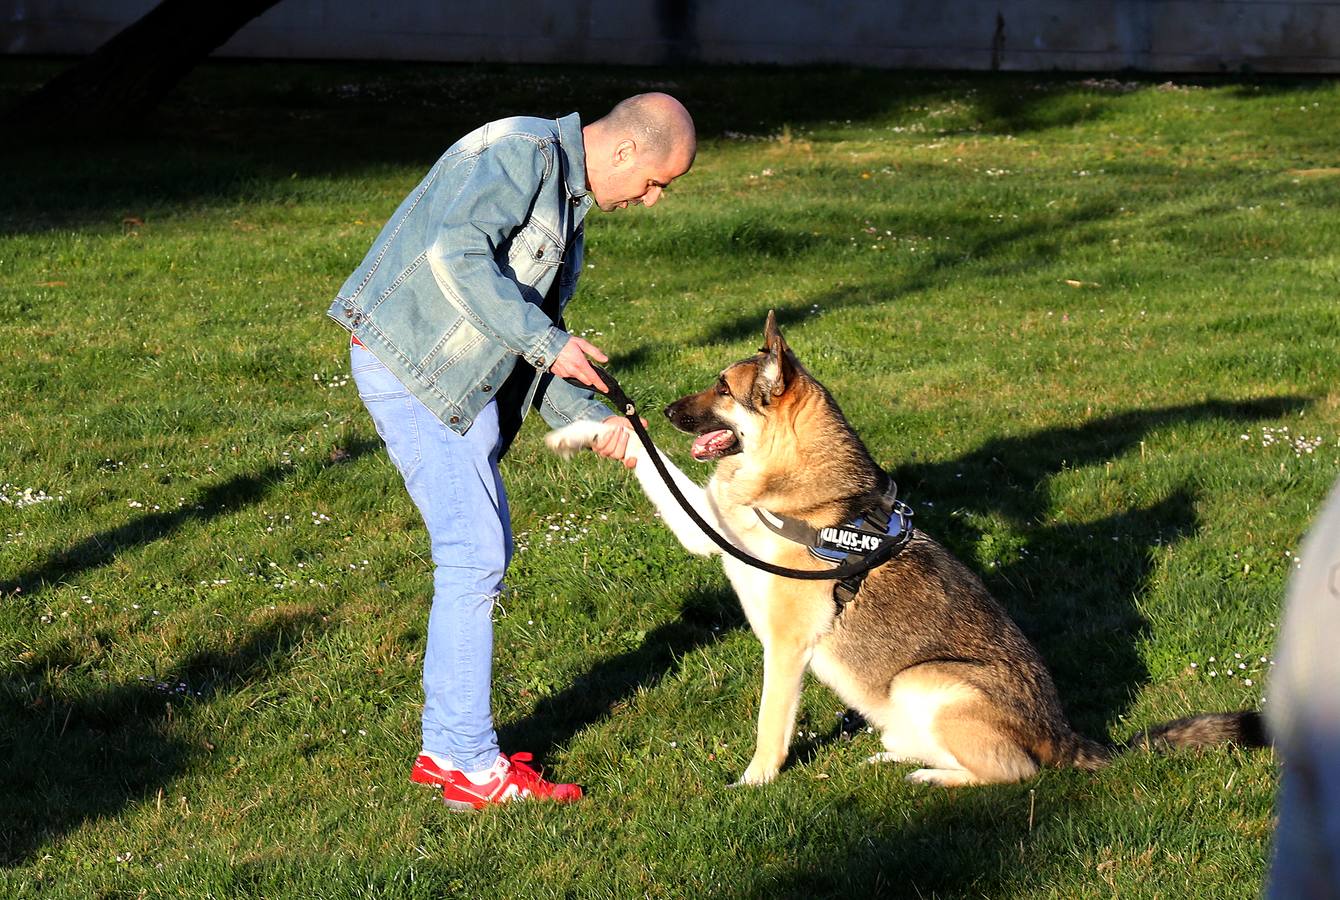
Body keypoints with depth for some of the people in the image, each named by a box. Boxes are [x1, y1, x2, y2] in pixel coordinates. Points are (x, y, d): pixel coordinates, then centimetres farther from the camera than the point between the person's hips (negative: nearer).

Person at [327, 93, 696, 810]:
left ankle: (445, 749, 22)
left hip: (464, 380, 10)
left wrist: (594, 420, 7)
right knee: (474, 556, -8)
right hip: (413, 365, -10)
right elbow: (457, 252, -27)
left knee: (483, 550, 13)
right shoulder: (525, 150, -12)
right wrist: (546, 341, -23)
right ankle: (475, 769, -2)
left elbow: (532, 345, 19)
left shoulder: (567, 206, 19)